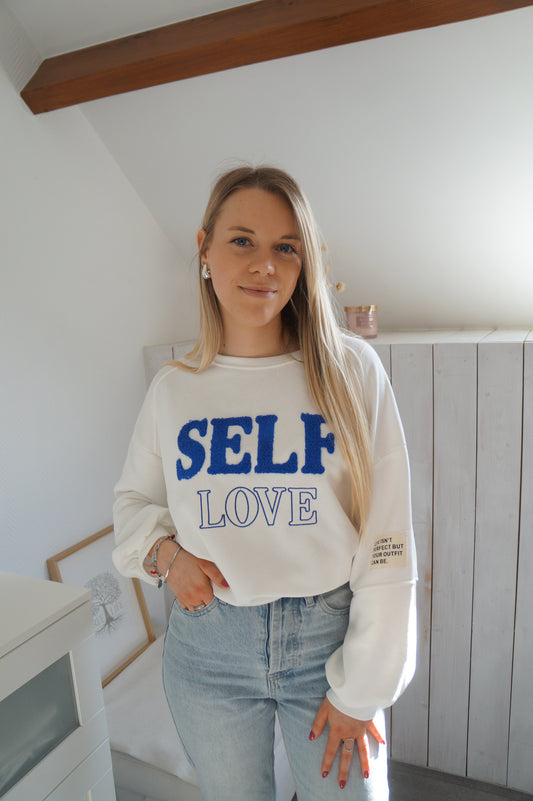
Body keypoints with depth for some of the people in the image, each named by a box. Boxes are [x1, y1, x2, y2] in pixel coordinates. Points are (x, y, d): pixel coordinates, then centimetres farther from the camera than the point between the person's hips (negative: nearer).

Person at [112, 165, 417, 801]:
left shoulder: (351, 370, -11)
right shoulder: (172, 386, -3)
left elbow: (386, 542, -10)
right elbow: (134, 496, 12)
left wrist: (361, 690, -8)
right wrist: (161, 550, -9)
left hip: (329, 637, -1)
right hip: (208, 644, 2)